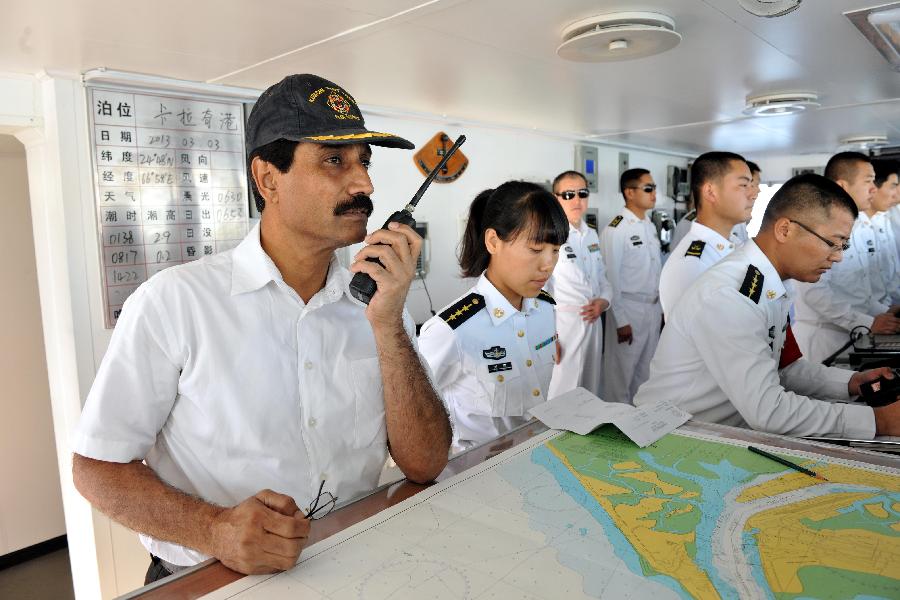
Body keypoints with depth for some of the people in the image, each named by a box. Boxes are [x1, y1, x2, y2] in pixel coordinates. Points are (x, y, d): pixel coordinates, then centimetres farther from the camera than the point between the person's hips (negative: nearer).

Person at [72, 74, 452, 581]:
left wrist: (389, 326, -16)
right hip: (211, 581, -1)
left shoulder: (374, 301, 1)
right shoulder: (173, 301, -10)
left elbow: (425, 464, -4)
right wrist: (215, 529, -21)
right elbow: (96, 466, -4)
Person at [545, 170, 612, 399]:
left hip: (593, 322, 7)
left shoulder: (591, 234, 12)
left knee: (591, 390, 16)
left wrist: (604, 300, -2)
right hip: (563, 324, -7)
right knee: (562, 396, -3)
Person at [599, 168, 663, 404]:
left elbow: (657, 270, 15)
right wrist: (621, 321, -15)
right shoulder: (616, 230, -15)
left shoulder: (650, 226, 9)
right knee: (622, 371, 4)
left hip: (654, 308, 7)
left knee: (645, 369, 17)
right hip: (629, 309, -7)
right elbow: (611, 278, -15)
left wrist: (663, 305, 13)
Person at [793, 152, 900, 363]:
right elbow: (814, 291, -22)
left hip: (857, 333, 7)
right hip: (824, 336, -7)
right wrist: (868, 322, -20)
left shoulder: (863, 224, 9)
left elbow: (861, 283, 17)